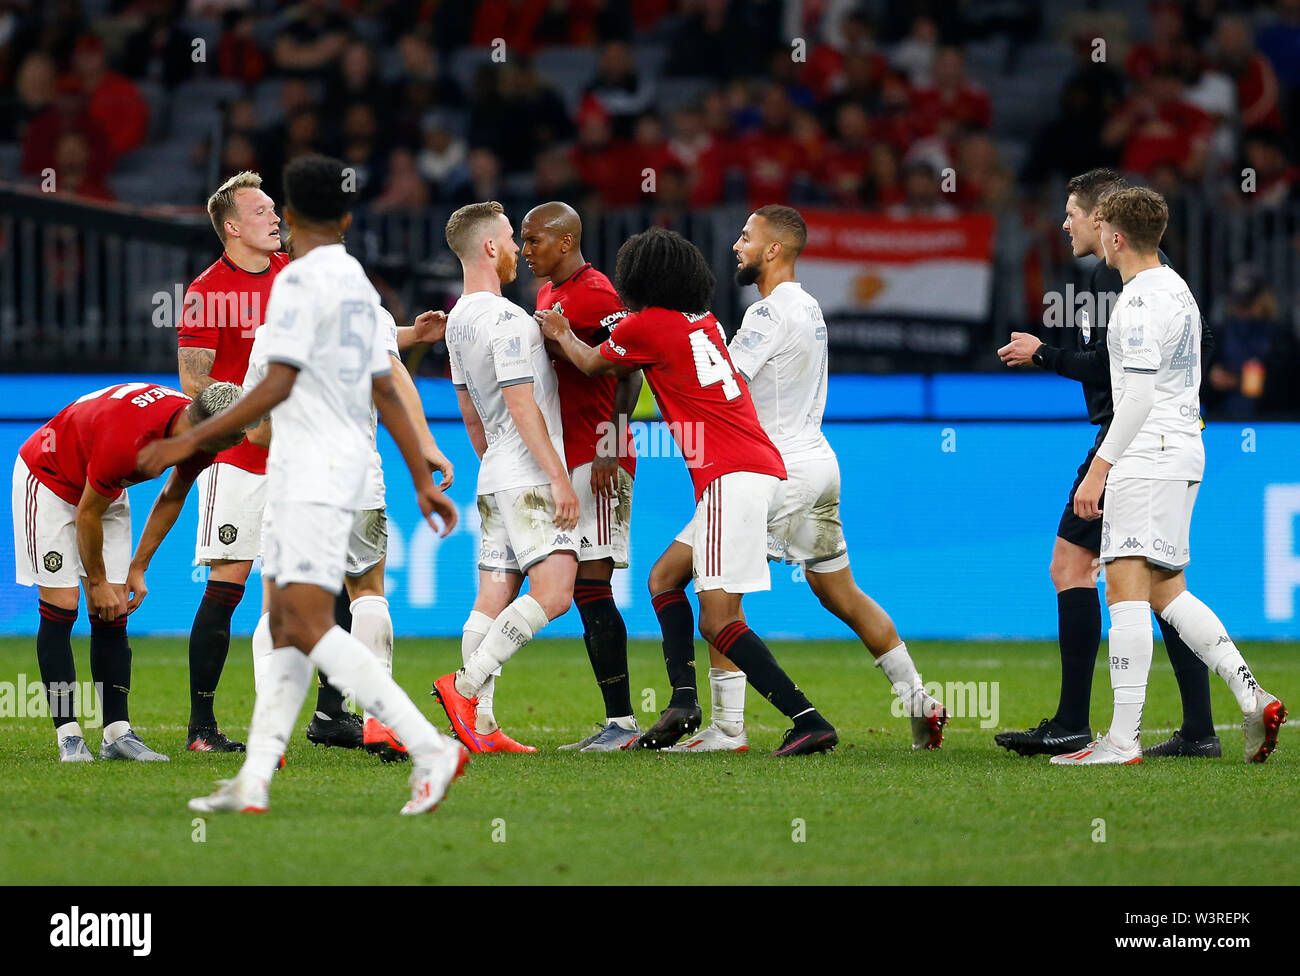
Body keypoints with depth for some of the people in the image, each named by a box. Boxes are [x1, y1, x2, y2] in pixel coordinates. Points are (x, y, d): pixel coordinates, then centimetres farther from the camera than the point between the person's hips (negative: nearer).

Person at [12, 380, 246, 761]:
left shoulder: (200, 439, -18)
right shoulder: (127, 439, -41)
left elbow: (172, 498, 3)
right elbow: (87, 515, -26)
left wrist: (138, 569, 2)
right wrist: (98, 582, -13)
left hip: (107, 488, 7)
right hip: (48, 481, -7)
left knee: (112, 616, -1)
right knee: (60, 607, -13)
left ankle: (117, 733, -1)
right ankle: (68, 735, -11)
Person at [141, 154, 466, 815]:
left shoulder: (299, 279, -10)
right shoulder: (358, 284, 16)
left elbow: (277, 386, -17)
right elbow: (386, 393, 19)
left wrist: (192, 439, -14)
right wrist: (423, 482, 21)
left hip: (313, 469, -10)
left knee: (310, 623, -16)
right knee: (286, 624, 8)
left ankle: (430, 748, -23)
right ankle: (253, 781, 6)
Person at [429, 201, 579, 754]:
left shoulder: (458, 320, 15)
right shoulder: (506, 320, -14)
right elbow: (521, 405, -19)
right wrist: (559, 476, -18)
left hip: (495, 478, 10)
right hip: (531, 479, -10)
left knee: (494, 599, 4)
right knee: (552, 591, -15)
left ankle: (480, 726, -1)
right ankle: (466, 685, -19)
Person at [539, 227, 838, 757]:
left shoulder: (646, 326, -3)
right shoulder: (704, 321, 18)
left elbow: (591, 364, 17)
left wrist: (559, 333, 36)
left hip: (731, 477, -9)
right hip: (765, 470, 9)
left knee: (718, 620, -12)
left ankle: (808, 722, -21)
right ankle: (683, 702, 11)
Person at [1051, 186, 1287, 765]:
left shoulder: (1142, 299, -14)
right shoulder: (1177, 289, 18)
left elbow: (1139, 396, -20)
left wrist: (1100, 467, -20)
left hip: (1150, 456, -10)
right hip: (1181, 451, 10)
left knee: (1126, 586, -13)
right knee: (1167, 593, 13)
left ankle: (1123, 739, -18)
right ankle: (1252, 699, 3)